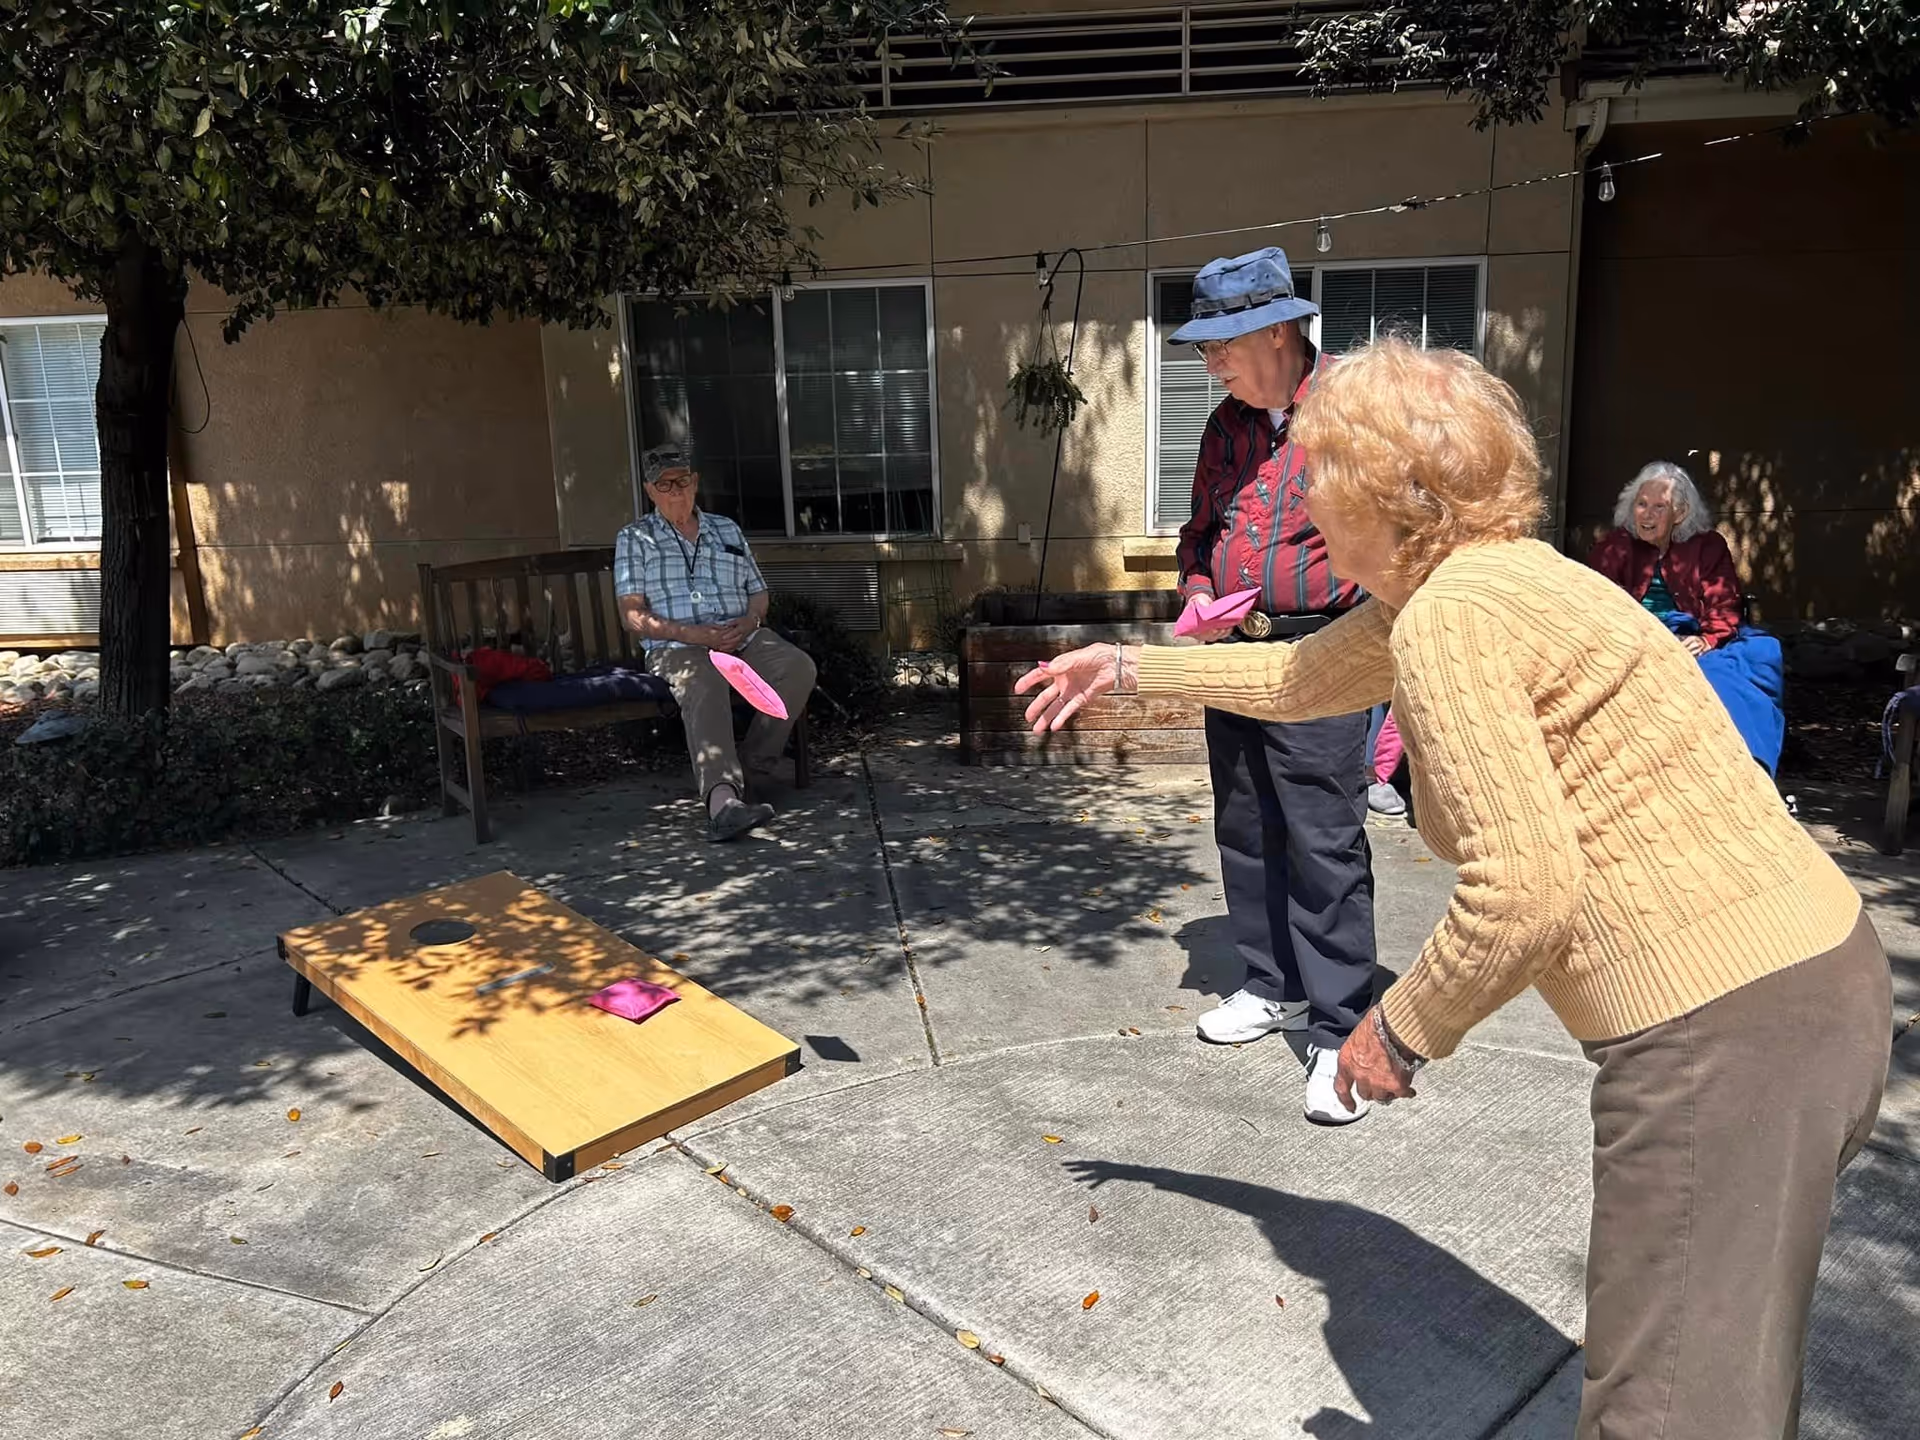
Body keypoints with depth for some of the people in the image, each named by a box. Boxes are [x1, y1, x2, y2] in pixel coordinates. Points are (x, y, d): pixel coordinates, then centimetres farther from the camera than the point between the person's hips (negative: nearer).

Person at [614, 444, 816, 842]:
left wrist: (749, 621, -3)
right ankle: (723, 799, -58)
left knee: (798, 666, -26)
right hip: (678, 647, -4)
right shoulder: (635, 538, 11)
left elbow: (759, 593, 23)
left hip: (743, 639, 4)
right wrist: (694, 634, -15)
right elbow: (632, 615, 0)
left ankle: (750, 765, -24)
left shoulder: (727, 530, 23)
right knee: (704, 689, -38)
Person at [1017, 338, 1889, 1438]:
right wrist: (1131, 665, 35)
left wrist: (1401, 1031, -8)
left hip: (1727, 1032, -10)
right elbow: (1303, 680, 28)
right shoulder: (1462, 582, 12)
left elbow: (1523, 894, -25)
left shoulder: (1449, 614, -18)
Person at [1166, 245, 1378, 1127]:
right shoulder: (1227, 424, 13)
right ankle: (1272, 987, 30)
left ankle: (1339, 1033, 3)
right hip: (1232, 654, 7)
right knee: (1245, 831, 14)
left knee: (1325, 845, -7)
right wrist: (1199, 594, 4)